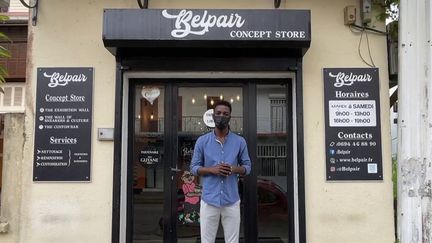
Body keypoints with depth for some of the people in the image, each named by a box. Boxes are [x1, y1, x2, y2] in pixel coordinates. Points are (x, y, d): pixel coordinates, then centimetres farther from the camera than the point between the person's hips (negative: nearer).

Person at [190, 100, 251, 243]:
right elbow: (194, 168, 3)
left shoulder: (239, 141, 3)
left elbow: (247, 167, 8)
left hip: (232, 201, 1)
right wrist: (212, 169, -15)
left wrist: (234, 169, -14)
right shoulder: (202, 141, 1)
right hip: (209, 200, -1)